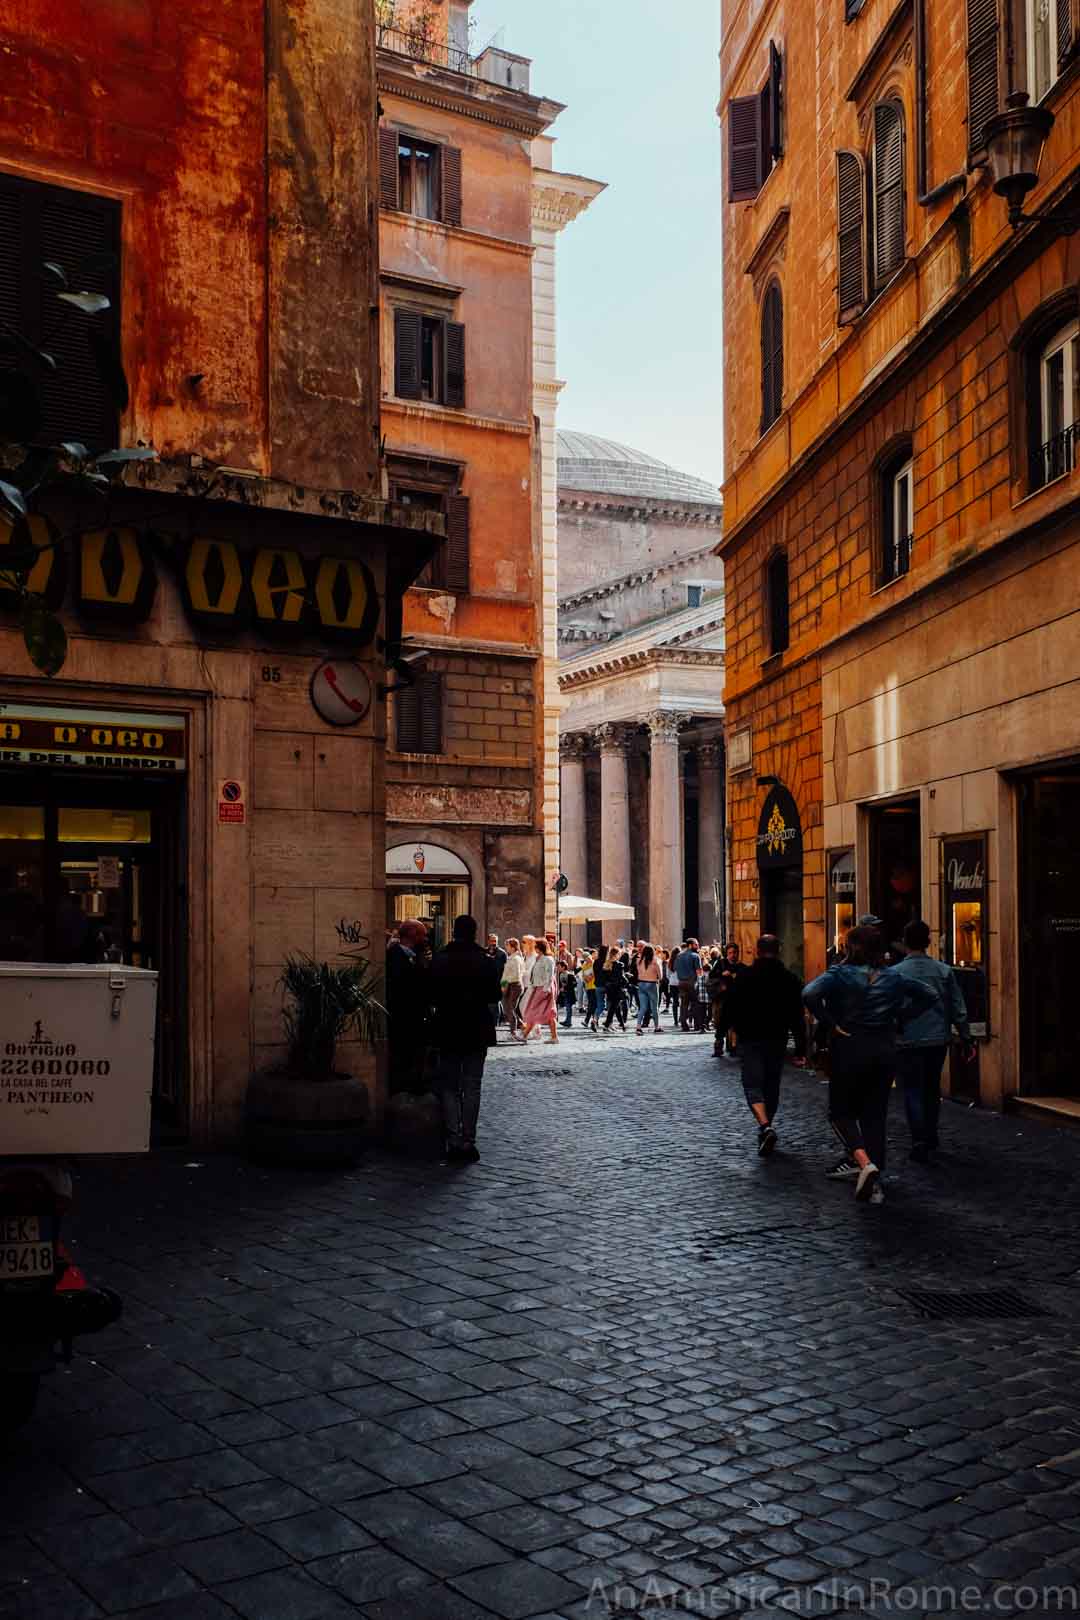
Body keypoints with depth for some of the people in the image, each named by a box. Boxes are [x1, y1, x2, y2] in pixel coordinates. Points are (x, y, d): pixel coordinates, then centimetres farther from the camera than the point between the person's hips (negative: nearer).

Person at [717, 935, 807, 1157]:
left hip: (750, 1040, -3)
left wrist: (721, 1031, 12)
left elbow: (728, 1007, -3)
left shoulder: (744, 977, -6)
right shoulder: (790, 980, 1)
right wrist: (800, 1049, 3)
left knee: (753, 1085, -4)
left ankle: (765, 1126, -26)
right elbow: (798, 1017, 1)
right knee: (772, 1087, 16)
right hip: (777, 1041, 3)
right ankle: (766, 1129, 26)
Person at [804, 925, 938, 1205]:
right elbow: (929, 994, 12)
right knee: (876, 1115, 11)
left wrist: (830, 1023, -16)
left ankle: (864, 1162, -14)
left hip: (848, 1049, -4)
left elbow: (810, 994, -27)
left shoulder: (840, 974, -10)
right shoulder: (892, 977, 5)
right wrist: (899, 1016, 9)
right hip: (885, 1050, 4)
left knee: (841, 1112, 10)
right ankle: (875, 1182, 10)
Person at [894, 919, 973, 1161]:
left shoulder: (895, 973, -9)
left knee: (913, 1092, 3)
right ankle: (931, 1139, 30)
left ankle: (920, 1144, -6)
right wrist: (966, 1038, 9)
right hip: (938, 1040, 3)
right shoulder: (944, 971, -1)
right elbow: (959, 1009, 1)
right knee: (932, 1090, 18)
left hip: (908, 1042, -3)